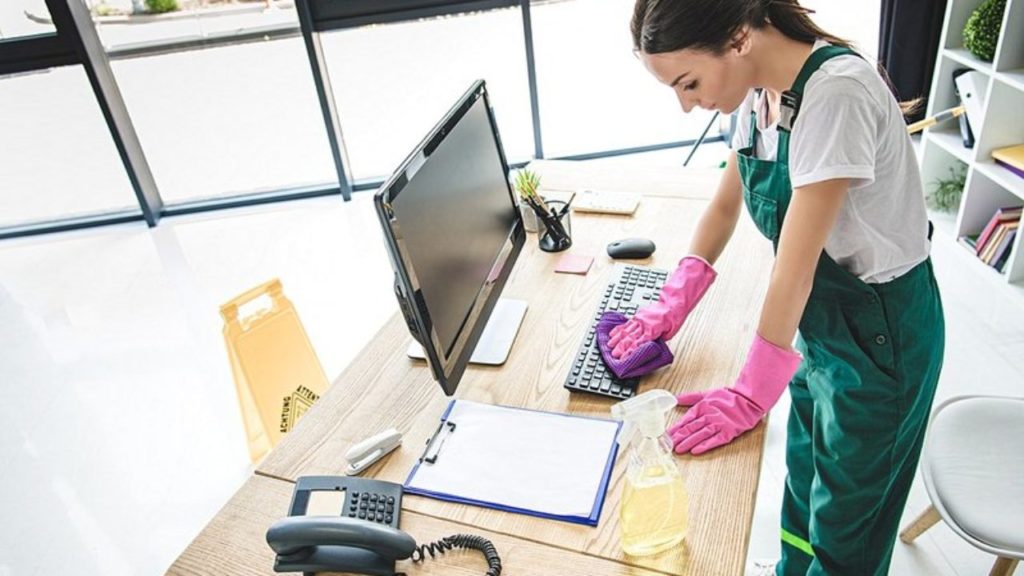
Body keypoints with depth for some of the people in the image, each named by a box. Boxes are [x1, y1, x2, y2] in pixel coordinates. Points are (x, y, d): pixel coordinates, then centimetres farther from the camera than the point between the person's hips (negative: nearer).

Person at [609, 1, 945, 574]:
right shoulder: (759, 90, -5)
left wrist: (751, 394, -21)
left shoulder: (835, 91, -30)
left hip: (881, 332, -7)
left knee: (845, 526, 14)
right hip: (818, 315, 8)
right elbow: (726, 204, 6)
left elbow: (795, 265, -29)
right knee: (805, 478, 26)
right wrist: (673, 304, -3)